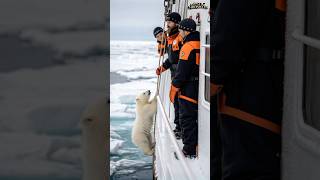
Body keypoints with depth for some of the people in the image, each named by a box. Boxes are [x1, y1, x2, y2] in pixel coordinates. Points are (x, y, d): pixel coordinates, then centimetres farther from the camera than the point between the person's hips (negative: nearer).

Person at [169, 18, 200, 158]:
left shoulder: (188, 47, -17)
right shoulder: (200, 44, 9)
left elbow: (182, 71, -19)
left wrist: (174, 89, -10)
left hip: (188, 90, -8)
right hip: (199, 90, 8)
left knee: (187, 120, -1)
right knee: (195, 118, 17)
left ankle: (189, 150, 2)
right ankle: (196, 145, 25)